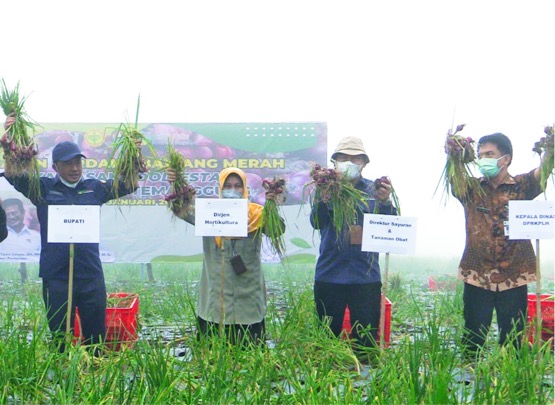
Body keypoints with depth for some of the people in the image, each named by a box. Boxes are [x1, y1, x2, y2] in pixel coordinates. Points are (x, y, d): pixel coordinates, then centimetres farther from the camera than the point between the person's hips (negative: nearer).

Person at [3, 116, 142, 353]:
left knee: (96, 336, 11)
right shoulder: (44, 189, 3)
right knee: (59, 337, 11)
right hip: (55, 276, -1)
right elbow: (12, 175, -6)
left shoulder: (94, 188, 7)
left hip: (91, 274, 1)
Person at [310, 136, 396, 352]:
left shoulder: (374, 190, 6)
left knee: (366, 339, 6)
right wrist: (323, 198, -29)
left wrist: (385, 202, -23)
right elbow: (316, 222, -11)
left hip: (366, 277, 1)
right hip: (329, 276, 0)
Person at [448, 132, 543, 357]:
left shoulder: (522, 187, 4)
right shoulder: (470, 189, 7)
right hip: (477, 277, 1)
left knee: (512, 341, 8)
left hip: (514, 278, -1)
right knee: (472, 340, 5)